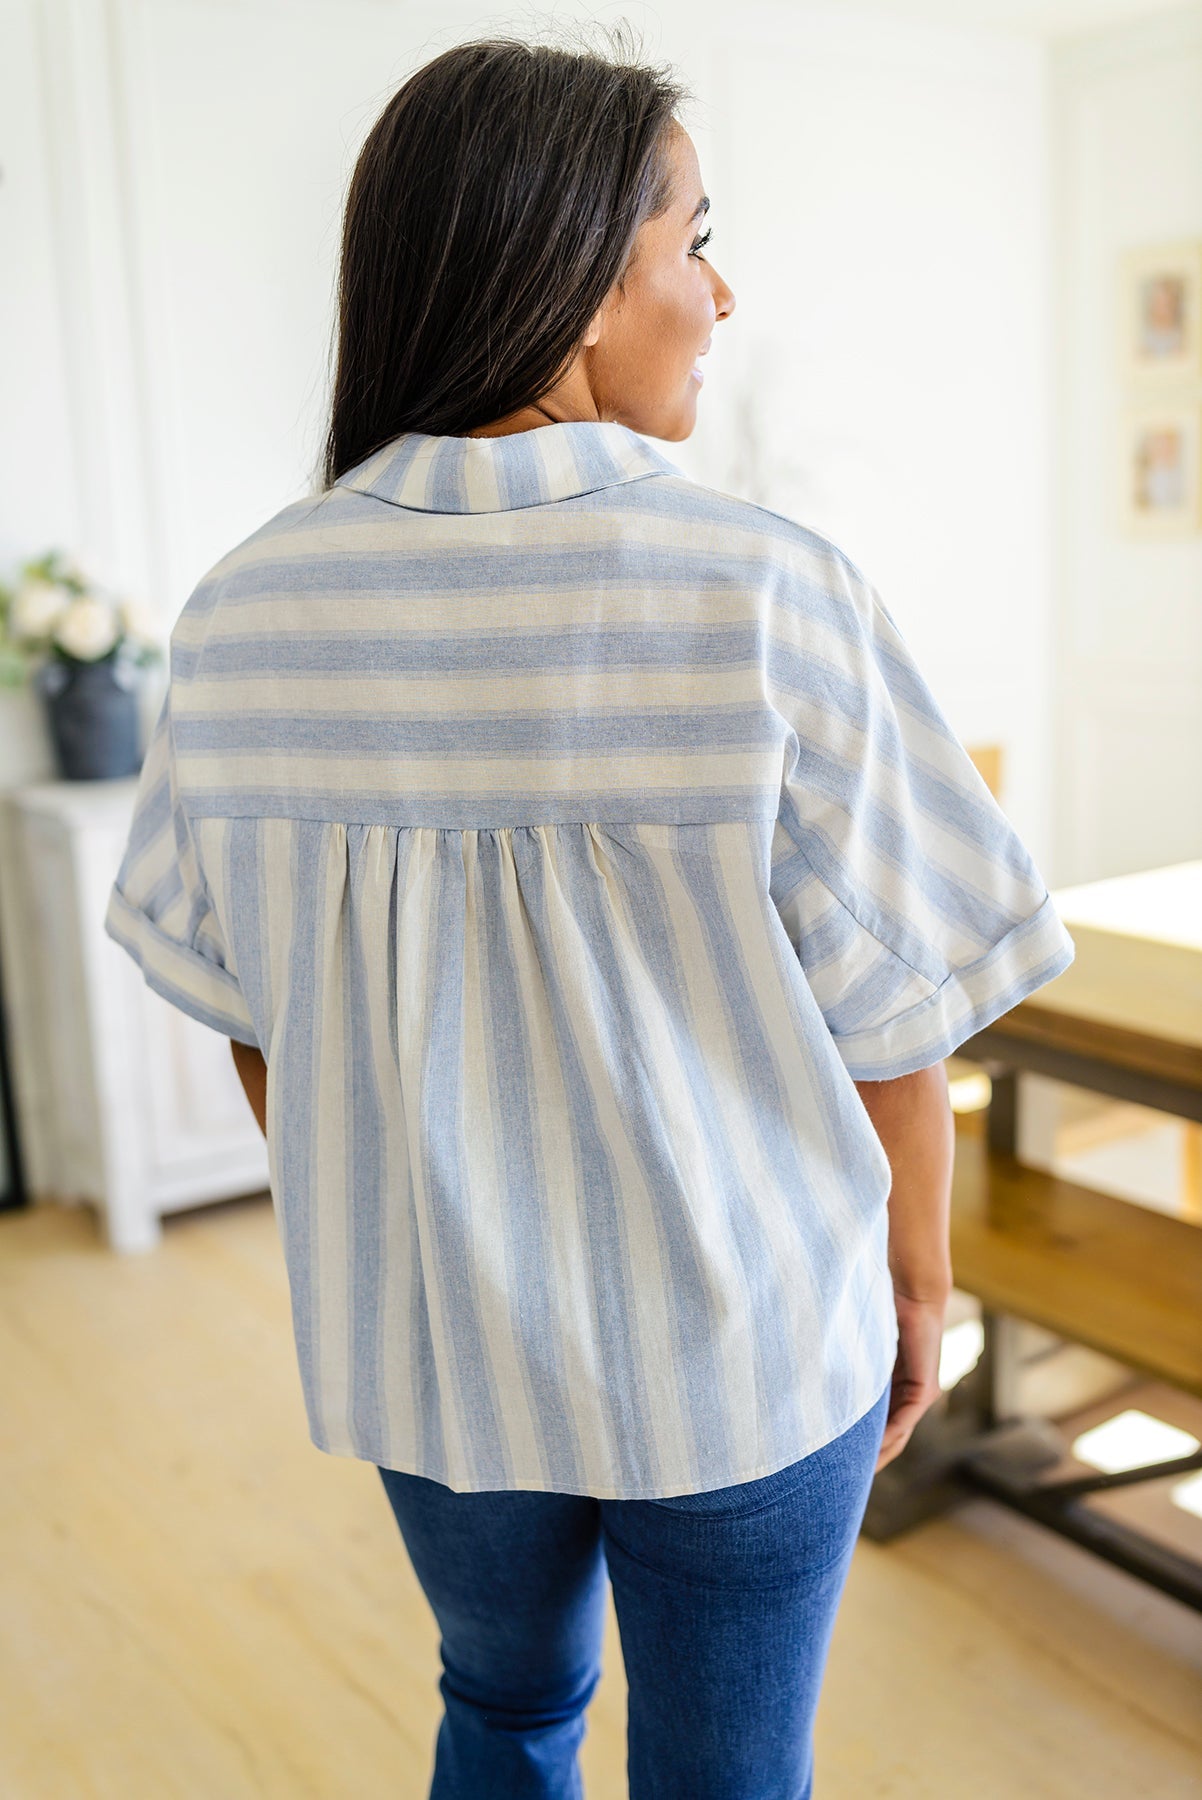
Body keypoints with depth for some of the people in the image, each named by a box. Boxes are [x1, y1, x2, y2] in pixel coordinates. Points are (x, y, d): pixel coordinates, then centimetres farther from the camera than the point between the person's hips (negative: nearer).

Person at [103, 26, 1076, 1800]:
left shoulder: (247, 606, -9)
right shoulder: (767, 594, -21)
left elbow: (248, 1006, 0)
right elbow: (889, 1009, -14)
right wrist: (920, 1280, 3)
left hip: (422, 1336, 4)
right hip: (735, 1345, -3)